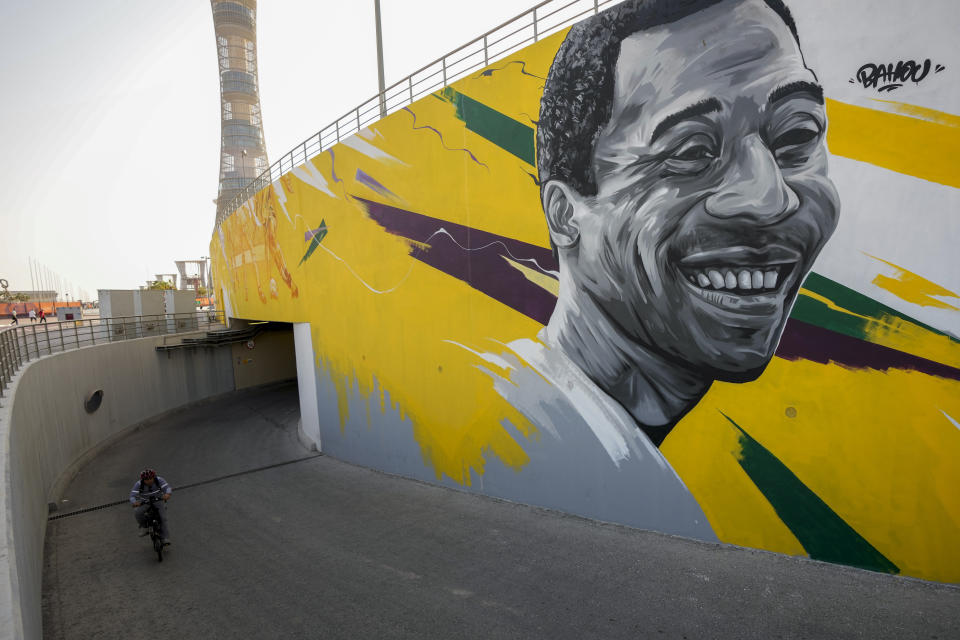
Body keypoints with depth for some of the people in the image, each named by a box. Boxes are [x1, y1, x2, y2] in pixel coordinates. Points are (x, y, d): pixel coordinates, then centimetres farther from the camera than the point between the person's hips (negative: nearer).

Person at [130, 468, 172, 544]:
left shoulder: (159, 480, -18)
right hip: (145, 503, 1)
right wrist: (134, 502, -44)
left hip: (158, 501, -1)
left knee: (163, 518, -17)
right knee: (137, 513, -28)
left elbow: (167, 488, -24)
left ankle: (165, 537, -6)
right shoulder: (138, 484, -17)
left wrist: (167, 494, -48)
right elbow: (132, 496, -21)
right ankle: (145, 527, -3)